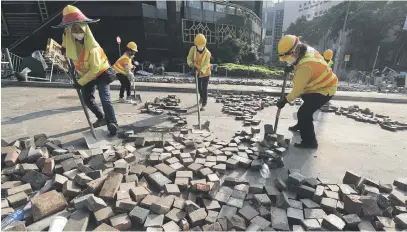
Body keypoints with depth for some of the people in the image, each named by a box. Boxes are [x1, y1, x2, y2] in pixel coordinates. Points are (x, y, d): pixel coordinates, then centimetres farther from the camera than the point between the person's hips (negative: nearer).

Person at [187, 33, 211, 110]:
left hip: (205, 73, -4)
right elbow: (189, 59, -16)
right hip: (197, 72, 4)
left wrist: (202, 71, -50)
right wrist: (191, 64, -39)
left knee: (204, 88, -5)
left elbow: (206, 64, -32)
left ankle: (204, 104, 9)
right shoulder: (193, 49, -14)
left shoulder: (207, 53, -23)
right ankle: (201, 97, 50)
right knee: (199, 87, 20)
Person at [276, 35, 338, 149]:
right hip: (324, 85, 10)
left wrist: (285, 100, -16)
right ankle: (302, 125, 50)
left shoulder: (305, 67, -36)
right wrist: (291, 66, -1)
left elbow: (298, 89, -29)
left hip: (324, 90, -10)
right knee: (307, 108, 28)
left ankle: (310, 141, -3)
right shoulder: (306, 49, -8)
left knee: (303, 113, -15)